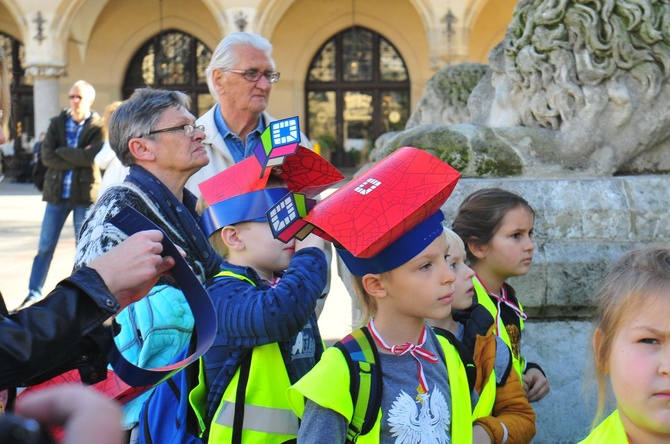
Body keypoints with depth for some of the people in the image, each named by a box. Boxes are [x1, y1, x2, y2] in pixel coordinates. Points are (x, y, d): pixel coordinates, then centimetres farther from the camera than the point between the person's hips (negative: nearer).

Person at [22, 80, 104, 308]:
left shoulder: (98, 127, -3)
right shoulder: (57, 124, 6)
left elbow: (91, 156, -19)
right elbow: (46, 156, -6)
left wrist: (61, 152, -10)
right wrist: (76, 161, -14)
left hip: (85, 194, -3)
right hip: (57, 193, 3)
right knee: (45, 247, 4)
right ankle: (34, 294, 12)